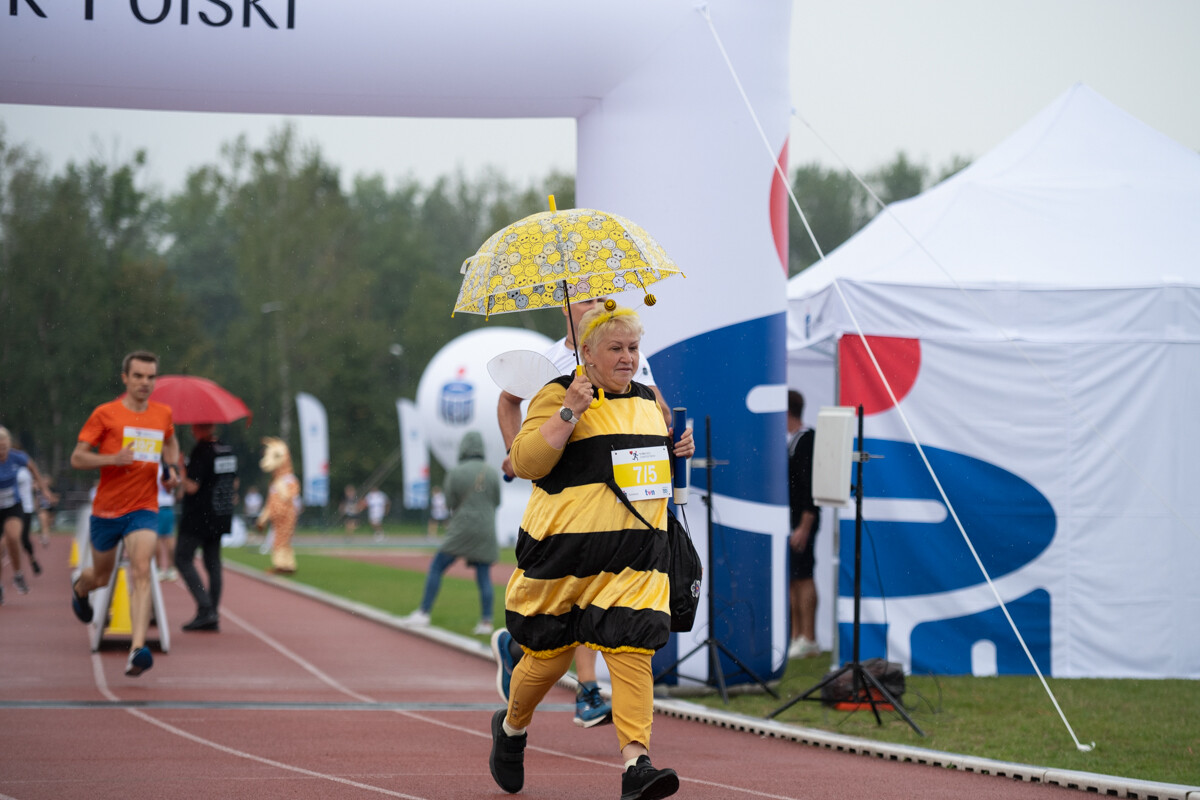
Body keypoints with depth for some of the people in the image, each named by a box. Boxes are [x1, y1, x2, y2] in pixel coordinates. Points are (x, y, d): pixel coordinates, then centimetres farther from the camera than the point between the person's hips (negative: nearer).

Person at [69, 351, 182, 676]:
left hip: (144, 509, 1)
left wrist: (173, 469, 7)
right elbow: (77, 458, -6)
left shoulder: (163, 414, 5)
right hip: (106, 509, -1)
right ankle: (79, 588, 55)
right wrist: (113, 459, -22)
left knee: (141, 572, -20)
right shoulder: (105, 414, -6)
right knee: (101, 577, 16)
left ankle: (137, 650, -30)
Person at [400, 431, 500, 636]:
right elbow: (496, 502, 9)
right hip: (486, 532, 3)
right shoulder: (493, 472, 2)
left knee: (436, 568, 6)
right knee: (484, 576, 5)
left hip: (462, 532, -3)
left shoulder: (455, 474, -9)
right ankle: (486, 621, -2)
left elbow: (451, 503, -4)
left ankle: (424, 613, 1)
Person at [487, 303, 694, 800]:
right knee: (550, 654, 7)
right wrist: (569, 413, -22)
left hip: (635, 557, 4)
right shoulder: (556, 397, -4)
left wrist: (678, 453, 9)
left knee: (633, 651, -12)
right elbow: (525, 462, -14)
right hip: (565, 554, -4)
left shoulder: (648, 401, 16)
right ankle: (512, 726, 36)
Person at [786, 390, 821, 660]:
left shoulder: (806, 441, -13)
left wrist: (804, 527, -22)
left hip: (800, 523, -10)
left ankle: (808, 641, -7)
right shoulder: (787, 441, 16)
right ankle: (796, 636, 14)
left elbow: (810, 487, -19)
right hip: (784, 521, 10)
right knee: (791, 579, 10)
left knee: (802, 577, -8)